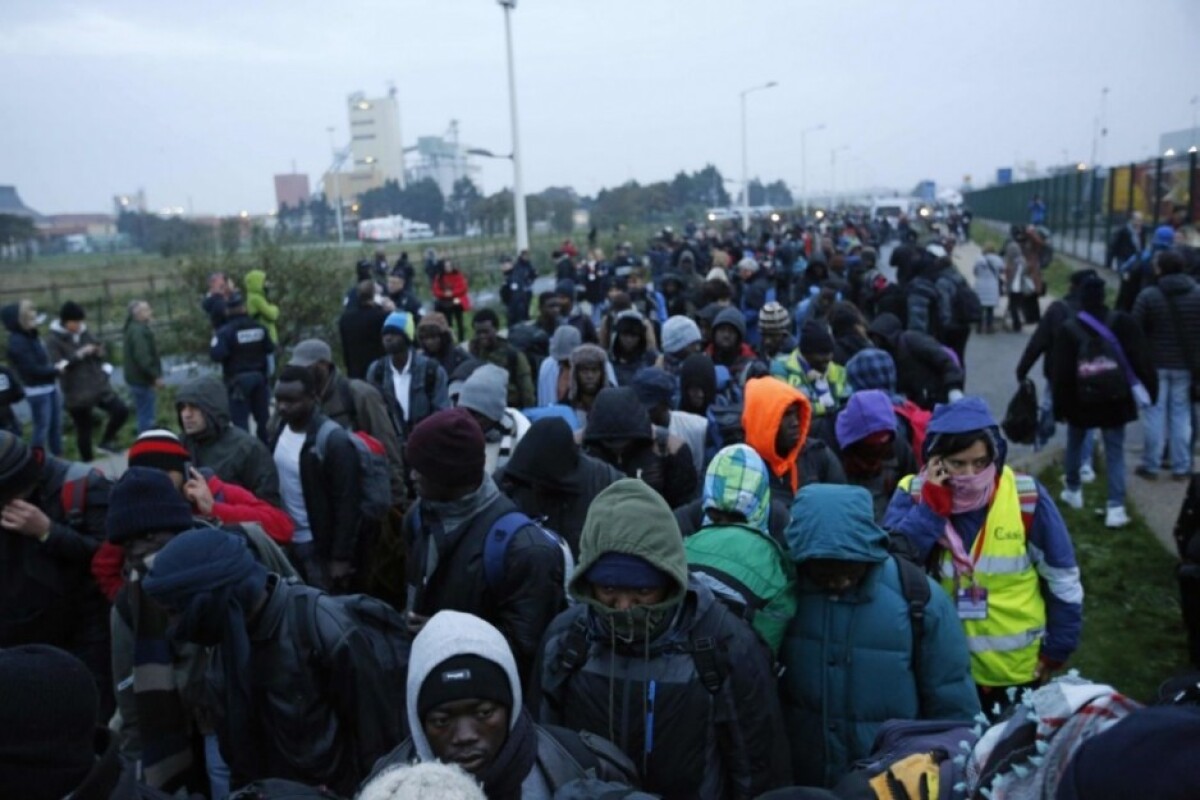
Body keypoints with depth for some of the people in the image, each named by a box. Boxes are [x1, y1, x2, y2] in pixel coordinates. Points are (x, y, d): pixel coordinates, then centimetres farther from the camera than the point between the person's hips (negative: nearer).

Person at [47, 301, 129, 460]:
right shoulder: (54, 341, -9)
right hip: (76, 394, -4)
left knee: (121, 411, -8)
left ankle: (106, 441, 15)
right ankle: (88, 463, 21)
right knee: (84, 431, 6)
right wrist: (79, 354, -23)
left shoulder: (85, 333, 6)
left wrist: (100, 351, -8)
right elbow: (58, 367, -18)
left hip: (99, 386, 4)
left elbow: (103, 352, 16)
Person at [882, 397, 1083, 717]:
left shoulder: (1027, 497, -14)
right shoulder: (914, 495, -11)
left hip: (1019, 666, 0)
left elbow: (1062, 578, -3)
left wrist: (1056, 651, 1)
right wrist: (931, 507, -27)